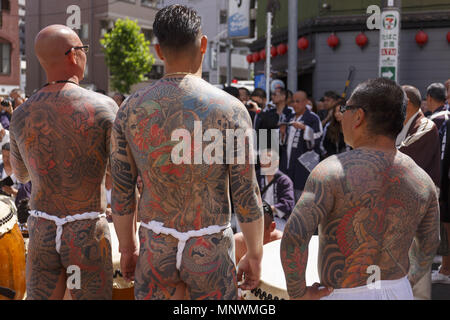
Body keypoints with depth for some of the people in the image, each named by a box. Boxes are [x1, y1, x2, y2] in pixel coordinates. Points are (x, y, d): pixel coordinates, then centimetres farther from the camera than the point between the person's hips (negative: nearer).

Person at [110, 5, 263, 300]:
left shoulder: (131, 109, -3)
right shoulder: (230, 110, -11)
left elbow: (122, 192, 2)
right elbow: (247, 196, -9)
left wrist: (127, 247, 16)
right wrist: (255, 254, 4)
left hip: (155, 250, 2)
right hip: (210, 251, -2)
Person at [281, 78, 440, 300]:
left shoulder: (334, 171, -17)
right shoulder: (422, 180, 0)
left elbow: (294, 237, -25)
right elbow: (428, 248, 12)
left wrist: (298, 293, -11)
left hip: (343, 295, -5)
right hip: (400, 292, 5)